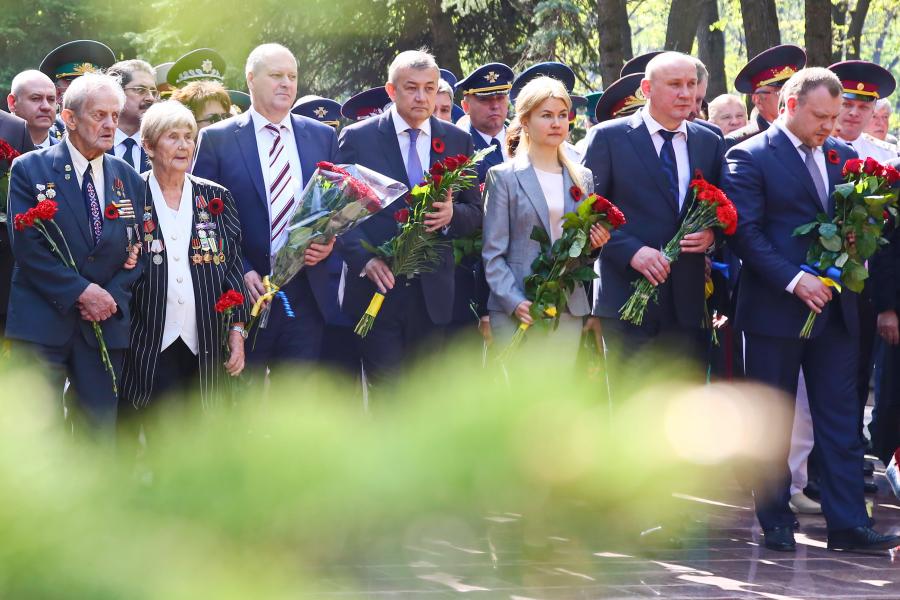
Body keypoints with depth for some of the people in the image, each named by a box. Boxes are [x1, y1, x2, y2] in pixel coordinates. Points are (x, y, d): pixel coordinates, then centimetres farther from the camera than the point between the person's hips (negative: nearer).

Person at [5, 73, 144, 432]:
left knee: (101, 428, 4)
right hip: (42, 321, -4)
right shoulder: (29, 170, -1)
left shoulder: (128, 180, 13)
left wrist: (113, 295, -6)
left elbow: (139, 249, 12)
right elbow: (27, 247, -9)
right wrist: (81, 292, -15)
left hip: (106, 321, 4)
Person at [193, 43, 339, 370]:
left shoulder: (322, 137, 12)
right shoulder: (216, 139, 1)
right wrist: (240, 273, -12)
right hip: (244, 295, -3)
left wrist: (328, 242, -6)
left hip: (307, 294, 3)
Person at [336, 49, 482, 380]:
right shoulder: (358, 138, 2)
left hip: (433, 291, 3)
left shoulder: (458, 141, 10)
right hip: (378, 288, -3)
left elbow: (476, 213, 13)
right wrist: (364, 259, -16)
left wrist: (452, 215, -11)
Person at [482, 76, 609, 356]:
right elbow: (493, 252, -2)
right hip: (516, 311, -4)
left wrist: (594, 243, -3)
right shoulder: (503, 177, 1)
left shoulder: (583, 178, 14)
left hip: (569, 309, 4)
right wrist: (515, 303, -15)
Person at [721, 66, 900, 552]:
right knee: (772, 420, 4)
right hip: (775, 308, -5)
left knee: (840, 418, 2)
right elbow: (746, 233, -12)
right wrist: (794, 281, -19)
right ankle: (776, 522, 13)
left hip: (834, 307, 5)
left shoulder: (842, 156, 12)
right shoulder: (749, 158, -6)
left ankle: (848, 524, 2)